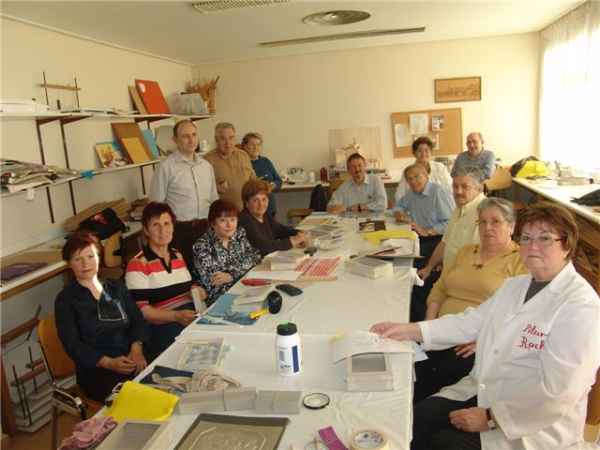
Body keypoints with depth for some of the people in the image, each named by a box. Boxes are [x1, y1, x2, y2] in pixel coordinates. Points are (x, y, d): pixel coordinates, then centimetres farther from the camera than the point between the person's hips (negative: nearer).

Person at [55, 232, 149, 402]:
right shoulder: (65, 300, 4)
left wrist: (137, 348, -11)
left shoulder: (116, 287, 17)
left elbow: (138, 320, 10)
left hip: (131, 361, 4)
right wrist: (109, 363, -19)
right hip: (95, 371, -4)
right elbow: (73, 345, -4)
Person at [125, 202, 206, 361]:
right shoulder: (138, 265, -6)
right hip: (163, 327, -7)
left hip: (191, 317, 7)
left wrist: (195, 293, 4)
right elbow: (141, 311, -11)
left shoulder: (178, 256, 16)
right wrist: (176, 316, -24)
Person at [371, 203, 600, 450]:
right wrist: (410, 330, -2)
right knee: (415, 419, -7)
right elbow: (471, 322, 8)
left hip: (537, 425, -6)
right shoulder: (514, 285, 9)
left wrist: (491, 417, -21)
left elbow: (557, 391, -24)